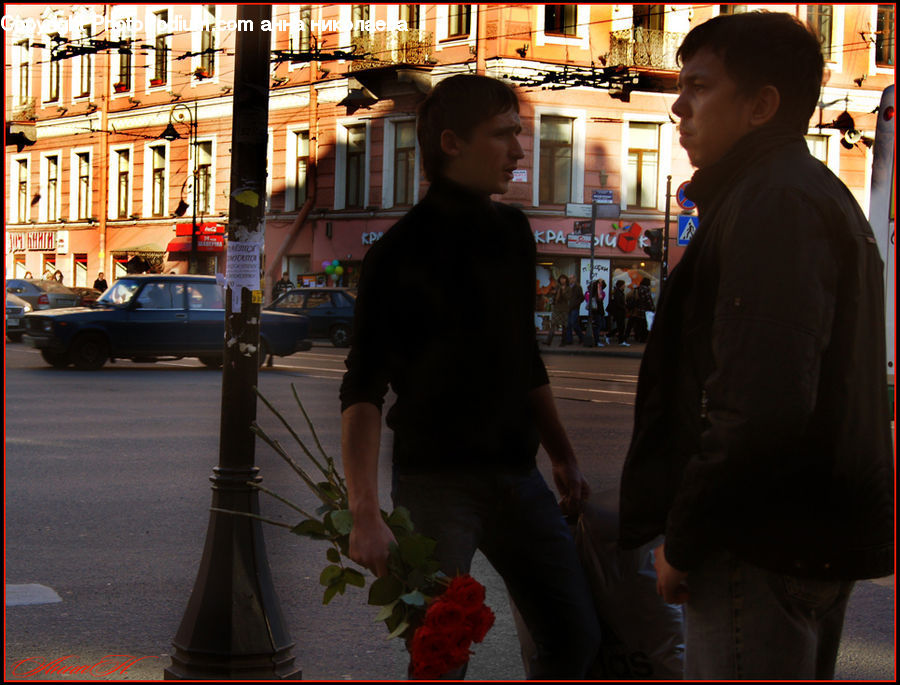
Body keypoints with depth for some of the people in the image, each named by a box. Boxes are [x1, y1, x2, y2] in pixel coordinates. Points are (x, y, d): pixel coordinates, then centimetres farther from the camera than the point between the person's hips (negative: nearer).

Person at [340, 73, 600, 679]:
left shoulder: (513, 233, 11)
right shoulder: (403, 252, -9)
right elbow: (363, 391, -15)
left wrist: (563, 456, 19)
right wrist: (366, 513, -24)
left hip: (515, 474, 6)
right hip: (436, 481, -6)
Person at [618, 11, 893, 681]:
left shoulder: (773, 201, -16)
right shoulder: (823, 195, 19)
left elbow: (761, 405, -28)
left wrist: (682, 539, -17)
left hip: (766, 546, -11)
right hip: (823, 539, 11)